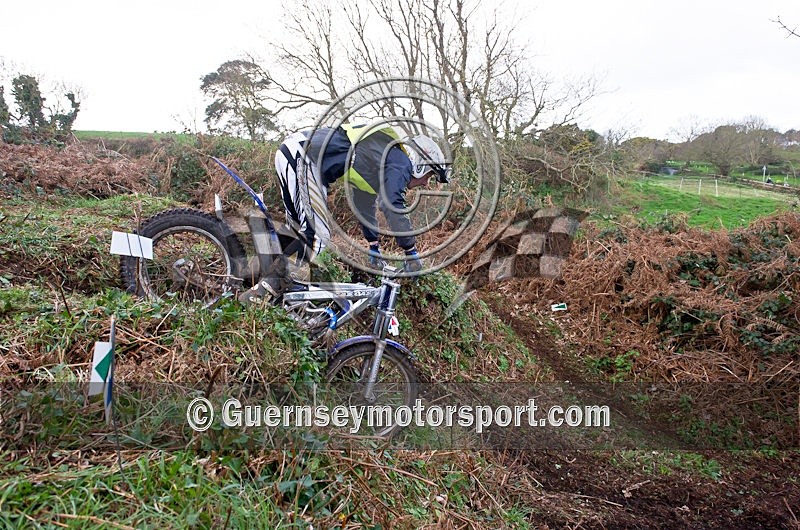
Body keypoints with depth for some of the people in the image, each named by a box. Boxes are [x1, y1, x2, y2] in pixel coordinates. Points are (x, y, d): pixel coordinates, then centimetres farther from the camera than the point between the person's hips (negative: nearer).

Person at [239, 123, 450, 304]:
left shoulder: (381, 159, 26)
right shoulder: (399, 163, -2)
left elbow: (365, 205, 35)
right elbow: (393, 209, -16)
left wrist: (374, 248, 41)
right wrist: (411, 253, -6)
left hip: (289, 152, 10)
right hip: (302, 157, -10)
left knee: (298, 230, 18)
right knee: (317, 236, -8)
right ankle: (265, 290, -6)